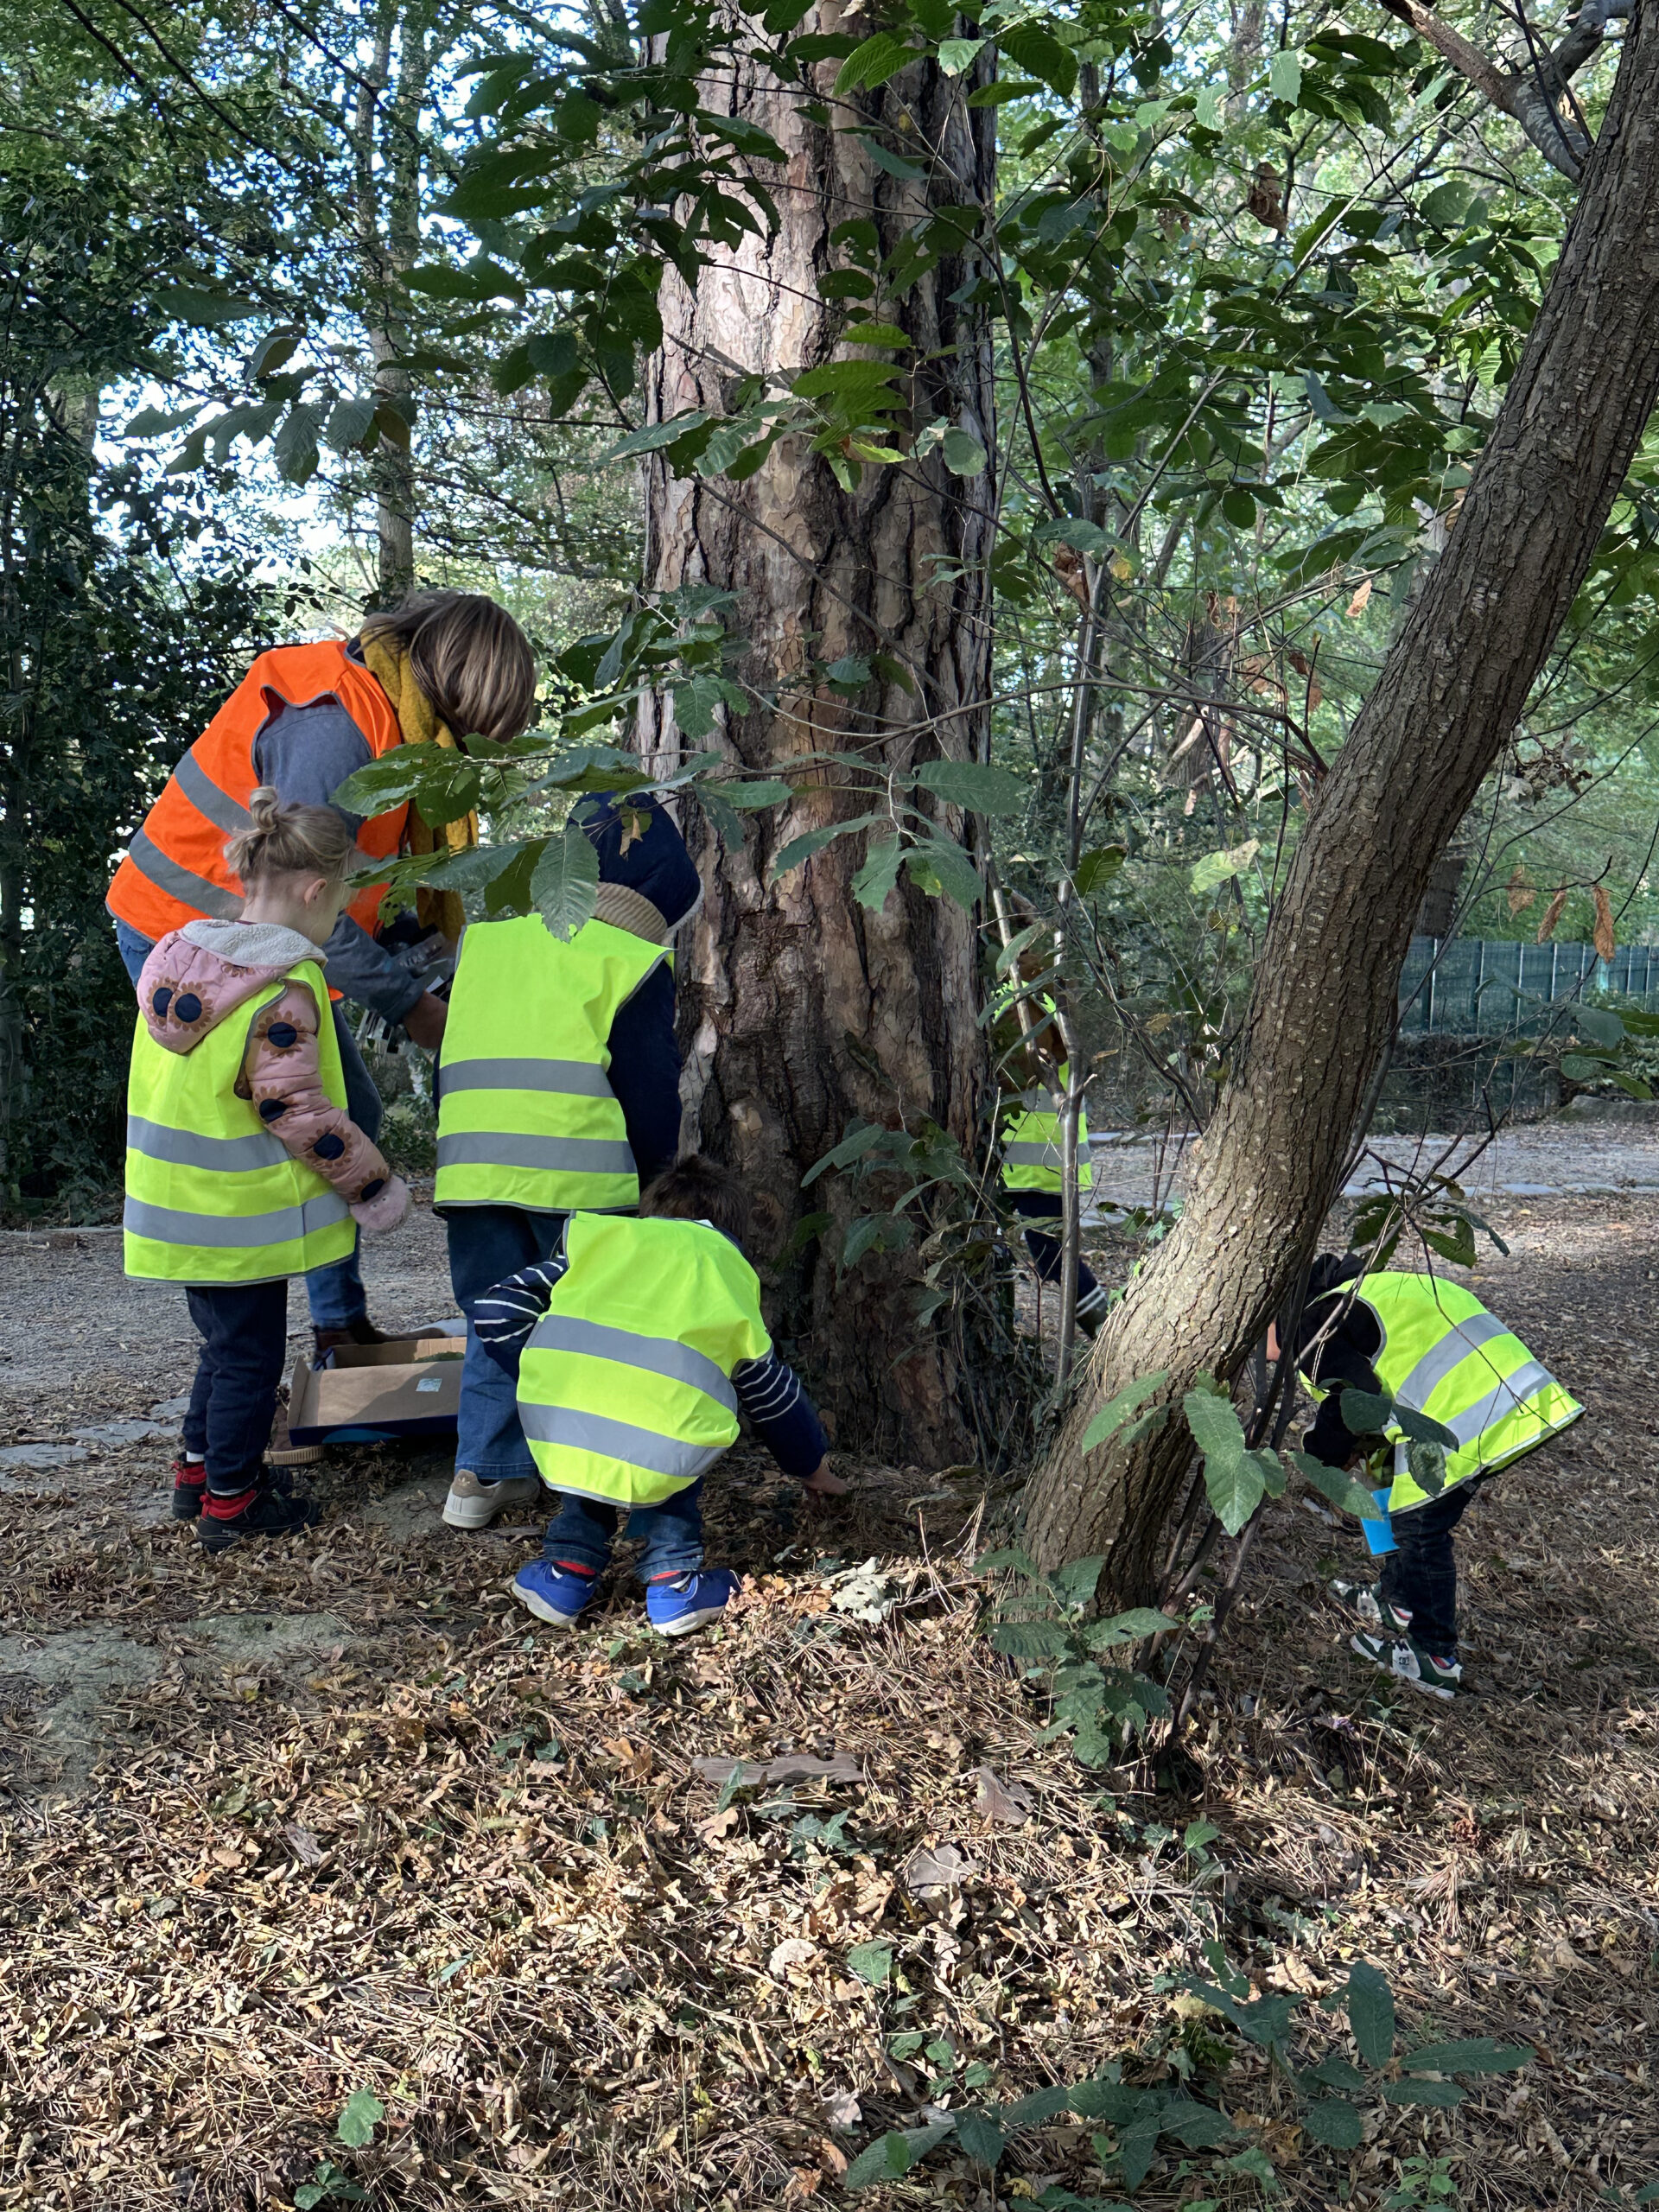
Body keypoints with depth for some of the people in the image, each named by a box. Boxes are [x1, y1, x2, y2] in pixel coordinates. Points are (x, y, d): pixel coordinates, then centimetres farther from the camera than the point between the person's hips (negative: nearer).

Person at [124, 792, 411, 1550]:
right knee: (249, 1353, 6)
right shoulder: (284, 990, -21)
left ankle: (198, 1470, 35)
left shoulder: (175, 960, 5)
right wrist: (377, 1187, -12)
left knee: (226, 1343, 23)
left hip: (181, 1204, 8)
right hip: (242, 1218, -8)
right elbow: (297, 1114, -22)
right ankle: (230, 1502, 17)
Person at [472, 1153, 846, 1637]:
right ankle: (673, 1581, 20)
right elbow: (772, 1391, 40)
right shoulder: (731, 1270, 29)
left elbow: (496, 1311, 21)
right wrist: (813, 1469, 57)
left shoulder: (600, 1235, 27)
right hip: (663, 1451, -1)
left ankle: (569, 1568, 24)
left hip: (558, 1430, 1)